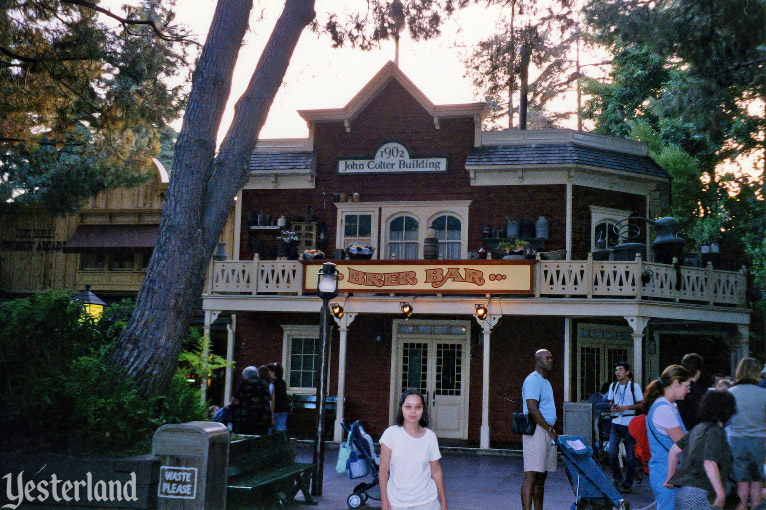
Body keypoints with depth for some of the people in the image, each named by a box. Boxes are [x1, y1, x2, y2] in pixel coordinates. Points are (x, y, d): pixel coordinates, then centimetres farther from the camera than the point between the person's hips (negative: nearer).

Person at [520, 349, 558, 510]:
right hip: (536, 431, -10)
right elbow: (532, 410, -19)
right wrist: (549, 430, -16)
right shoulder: (533, 380, -10)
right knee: (531, 475, -12)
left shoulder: (545, 382, 22)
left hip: (547, 433, 10)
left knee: (541, 476, 11)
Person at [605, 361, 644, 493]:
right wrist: (613, 408, 0)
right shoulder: (613, 386, 12)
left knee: (630, 456, 0)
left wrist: (626, 407, -14)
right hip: (616, 423, 4)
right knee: (612, 453, -7)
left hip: (630, 424, -4)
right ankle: (617, 479, 12)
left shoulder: (634, 386, -2)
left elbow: (641, 404, -3)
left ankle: (628, 484, 11)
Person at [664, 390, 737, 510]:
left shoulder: (699, 428, 15)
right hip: (698, 493, -9)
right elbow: (710, 464, -20)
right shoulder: (715, 431, -9)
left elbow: (674, 451, 18)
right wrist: (721, 494, -17)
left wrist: (670, 478, 26)